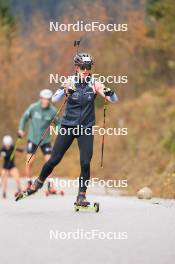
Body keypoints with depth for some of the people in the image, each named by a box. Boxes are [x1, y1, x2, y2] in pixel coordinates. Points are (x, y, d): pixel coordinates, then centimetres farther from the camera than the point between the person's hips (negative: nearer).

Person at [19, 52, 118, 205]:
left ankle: (81, 196, 1)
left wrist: (109, 92, -30)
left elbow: (114, 100, -7)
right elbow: (55, 99, -18)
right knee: (54, 159, 0)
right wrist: (65, 90, -38)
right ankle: (39, 182, 26)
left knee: (85, 163, -11)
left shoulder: (94, 84, -3)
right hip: (68, 126, 0)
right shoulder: (70, 82, -5)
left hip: (86, 129, 0)